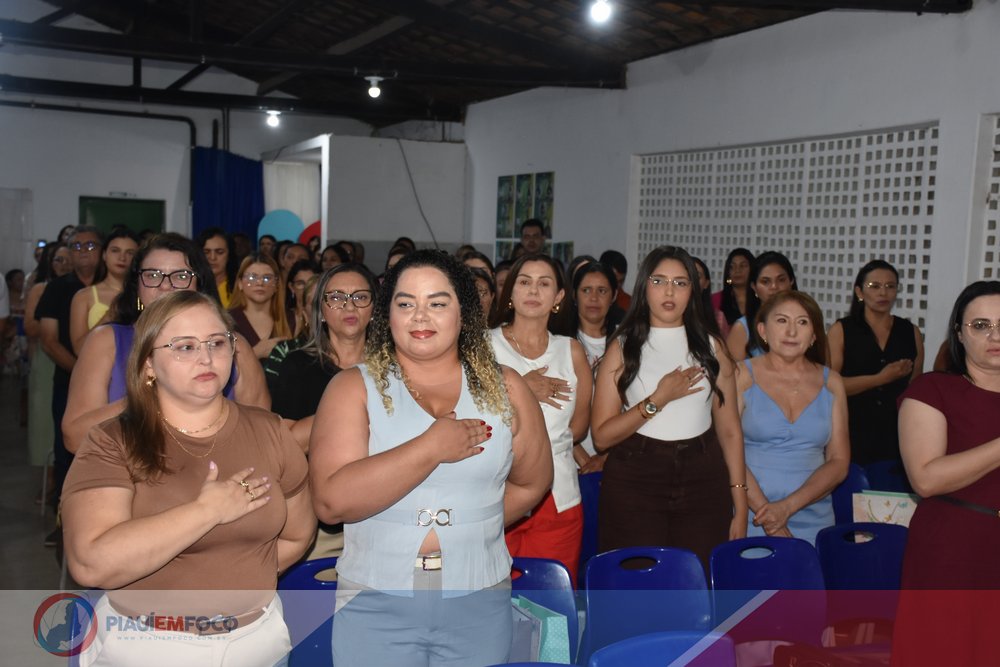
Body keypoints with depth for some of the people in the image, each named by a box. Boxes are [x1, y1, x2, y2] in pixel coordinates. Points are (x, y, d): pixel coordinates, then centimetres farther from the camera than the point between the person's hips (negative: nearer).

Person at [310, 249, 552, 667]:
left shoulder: (504, 388, 1)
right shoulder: (354, 388, -6)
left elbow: (531, 484, 10)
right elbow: (331, 501, -18)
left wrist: (475, 527, 1)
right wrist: (430, 447, -20)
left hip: (480, 602, 2)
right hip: (375, 603, -1)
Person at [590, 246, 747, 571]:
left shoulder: (710, 347, 8)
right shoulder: (622, 348, 1)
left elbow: (729, 429, 6)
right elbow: (602, 436, -5)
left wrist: (740, 505, 2)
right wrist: (658, 400, -14)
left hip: (704, 485, 2)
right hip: (635, 485, -2)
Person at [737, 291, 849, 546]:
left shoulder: (830, 382, 9)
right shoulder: (742, 376, 0)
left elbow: (839, 463, 4)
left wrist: (787, 507, -10)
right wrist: (765, 512, -17)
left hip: (813, 523, 3)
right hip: (750, 521, -2)